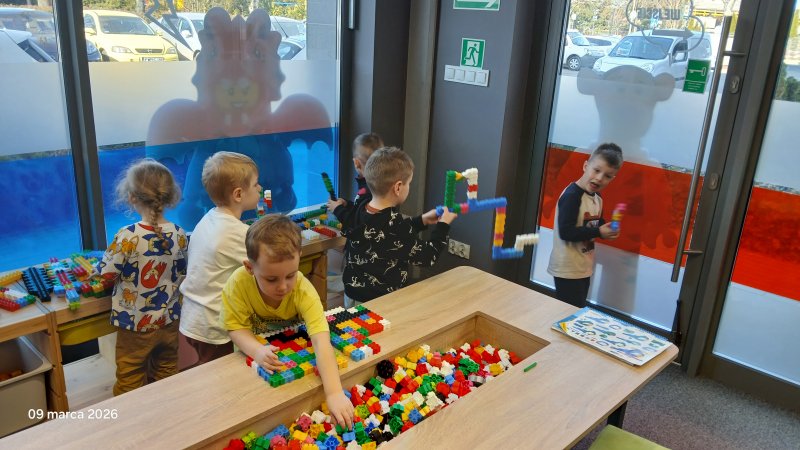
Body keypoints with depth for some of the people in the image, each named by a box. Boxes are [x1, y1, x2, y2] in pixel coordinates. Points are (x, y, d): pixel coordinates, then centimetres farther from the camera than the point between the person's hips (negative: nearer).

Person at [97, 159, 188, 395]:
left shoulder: (128, 236, -23)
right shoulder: (179, 234, -10)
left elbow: (106, 272, -13)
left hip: (135, 325, -4)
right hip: (169, 322, 4)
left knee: (129, 381, 15)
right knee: (167, 374, 21)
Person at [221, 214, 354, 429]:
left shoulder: (304, 290, -33)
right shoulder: (238, 283, -30)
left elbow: (321, 341, -41)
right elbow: (237, 328, -17)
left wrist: (334, 393, -51)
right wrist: (257, 350, -38)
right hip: (254, 356, -3)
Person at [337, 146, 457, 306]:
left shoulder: (360, 209, -5)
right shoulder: (396, 224, -25)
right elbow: (428, 257, -12)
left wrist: (422, 220, 14)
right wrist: (443, 224, -1)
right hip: (382, 301, -8)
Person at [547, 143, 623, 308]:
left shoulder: (598, 199, 6)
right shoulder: (572, 195, -22)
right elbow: (566, 232, -28)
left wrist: (608, 229, -5)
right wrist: (599, 232, -22)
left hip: (584, 267, 9)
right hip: (568, 269, -9)